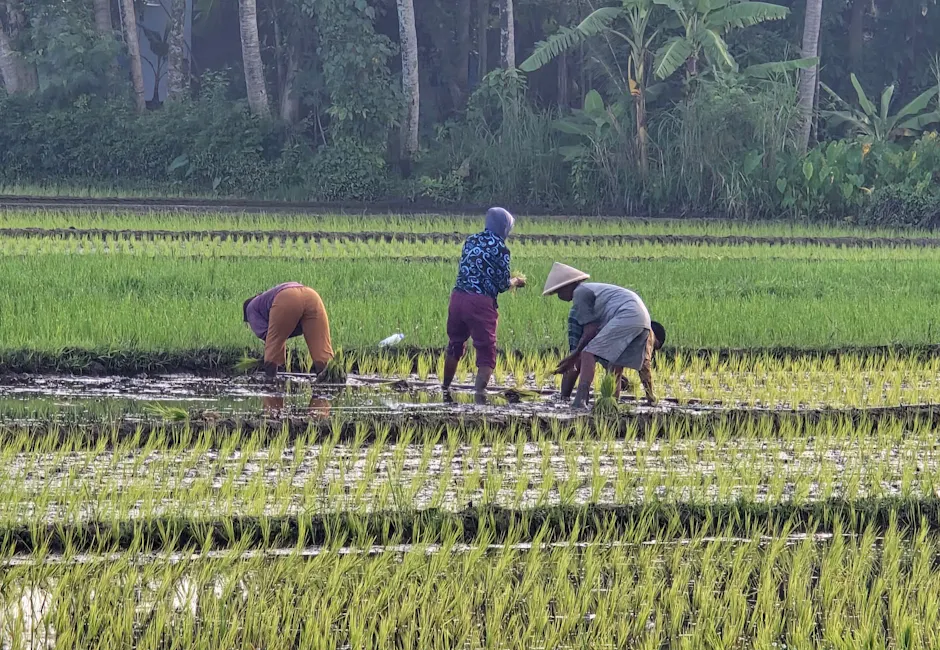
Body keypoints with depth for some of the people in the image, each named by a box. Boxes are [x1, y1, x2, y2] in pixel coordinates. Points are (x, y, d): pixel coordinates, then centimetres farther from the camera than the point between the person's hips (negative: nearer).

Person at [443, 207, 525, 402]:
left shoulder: (471, 240, 12)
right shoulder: (500, 248, -6)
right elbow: (503, 285, -4)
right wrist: (517, 282, 18)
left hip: (458, 296, 6)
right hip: (481, 303, -6)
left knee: (455, 346, 22)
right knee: (486, 351, 0)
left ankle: (445, 388, 34)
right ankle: (480, 393, -15)